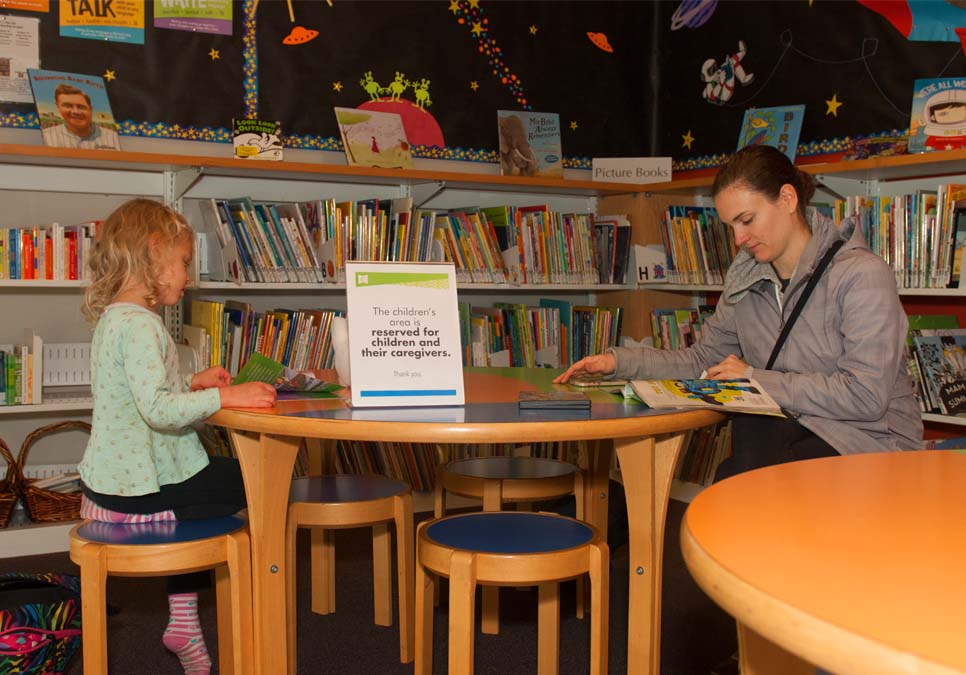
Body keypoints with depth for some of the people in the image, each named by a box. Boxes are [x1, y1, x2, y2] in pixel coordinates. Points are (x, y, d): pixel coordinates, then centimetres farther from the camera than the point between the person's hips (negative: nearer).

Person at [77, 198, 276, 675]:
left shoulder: (112, 317, 11)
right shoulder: (140, 324, -21)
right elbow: (158, 410, -30)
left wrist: (192, 382, 16)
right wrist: (224, 396, -27)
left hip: (107, 484, 10)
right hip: (138, 494, -10)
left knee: (207, 481, 29)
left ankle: (184, 621, 30)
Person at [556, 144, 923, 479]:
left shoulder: (863, 275, -13)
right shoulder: (747, 278, 8)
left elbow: (866, 396, -21)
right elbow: (704, 358, 14)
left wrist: (757, 379, -16)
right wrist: (618, 361, 1)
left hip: (871, 436, -5)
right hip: (795, 429, 5)